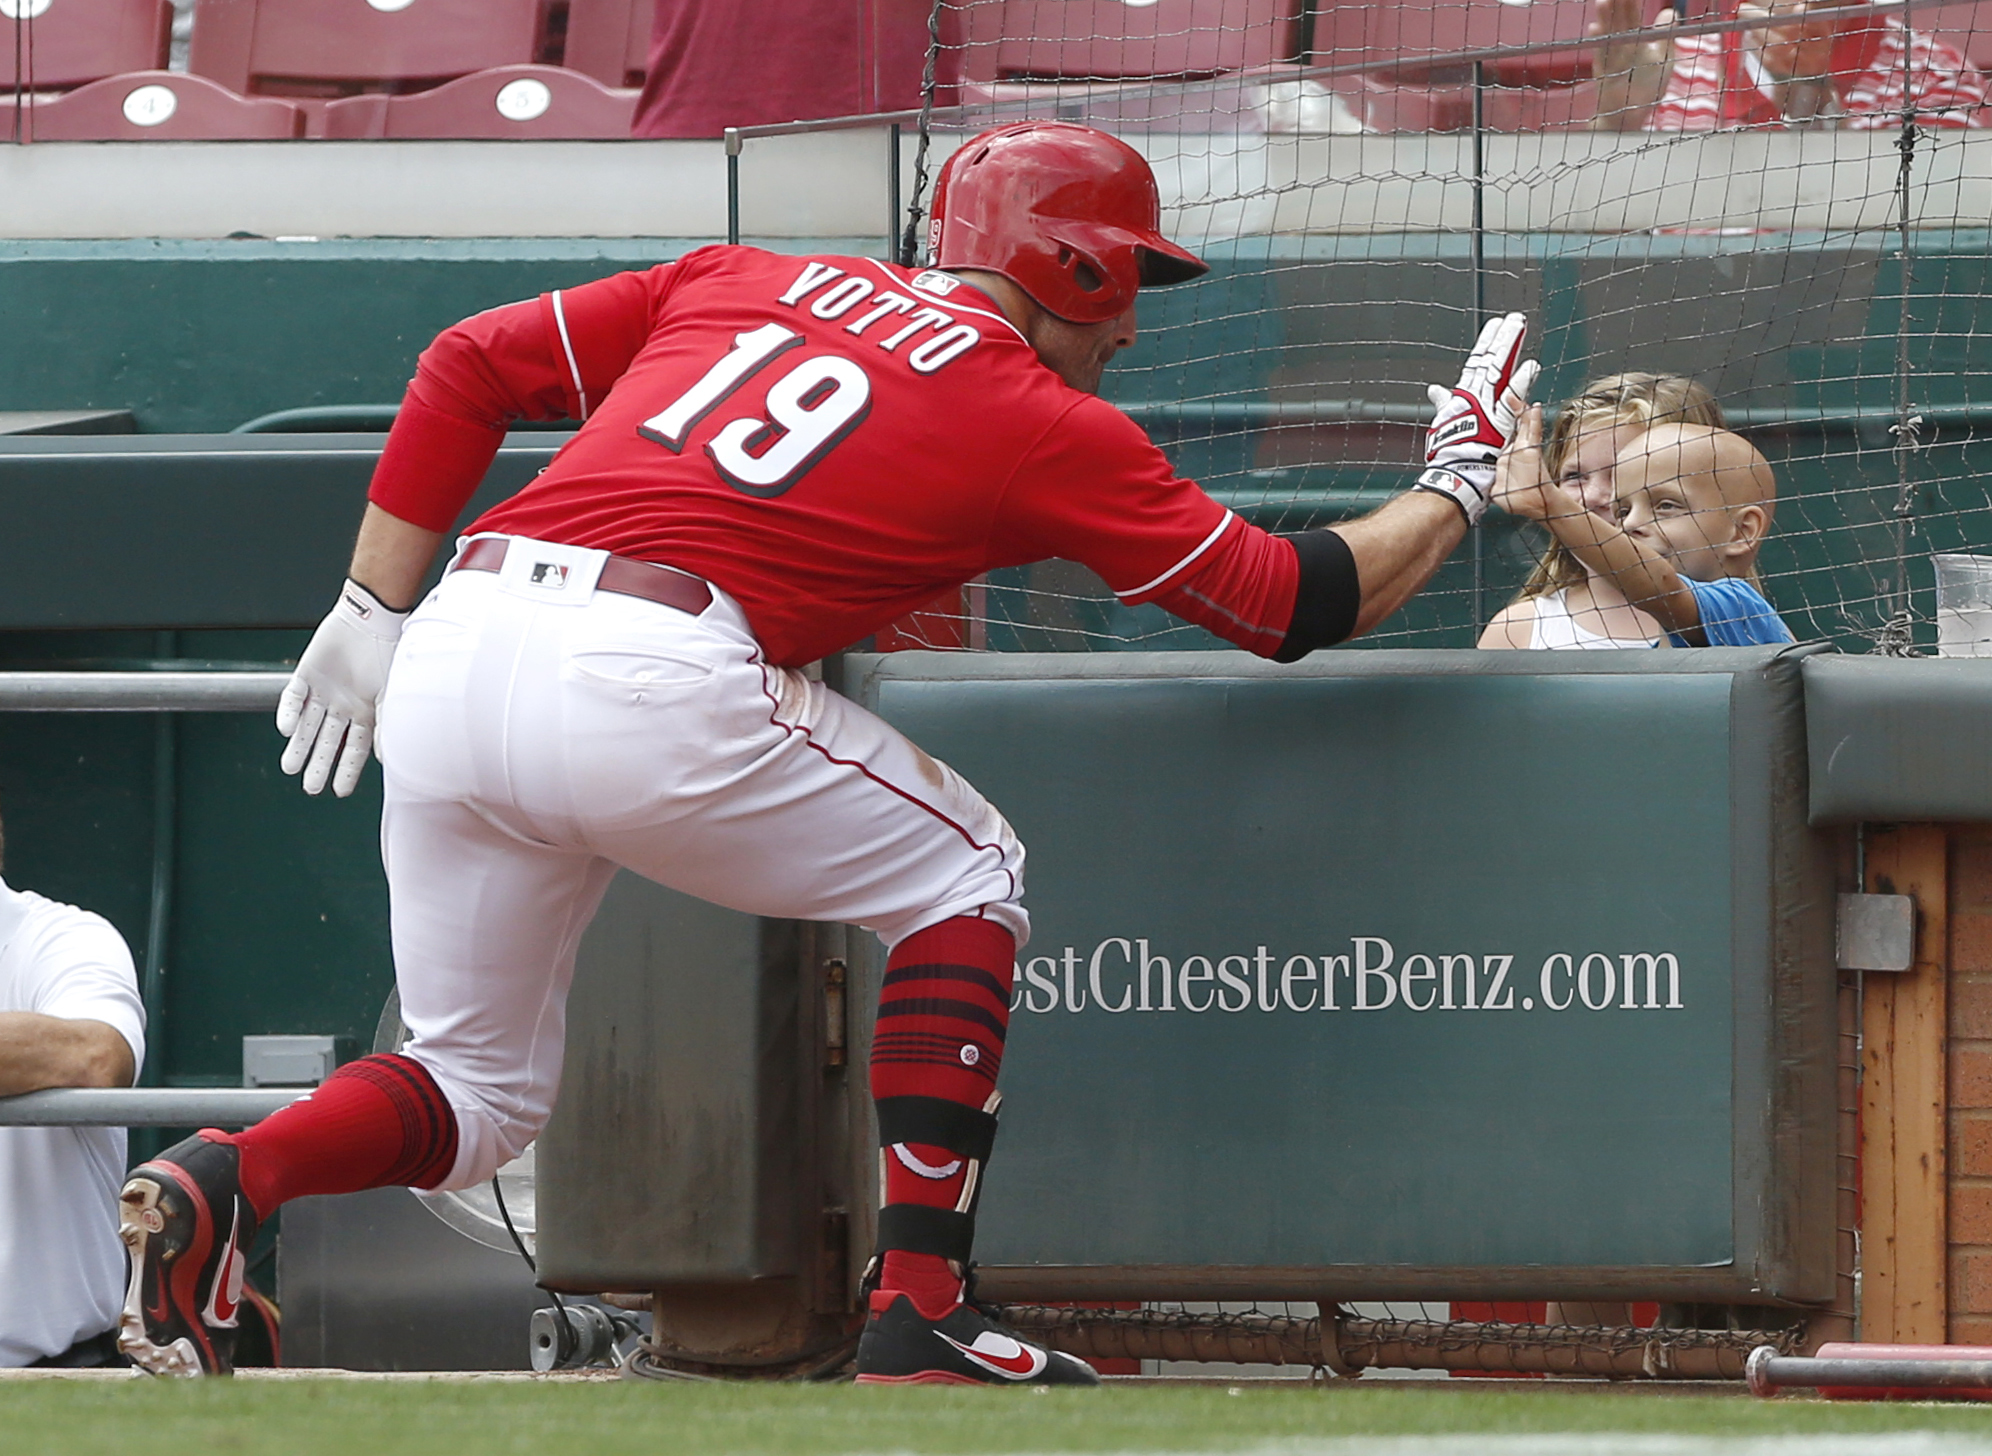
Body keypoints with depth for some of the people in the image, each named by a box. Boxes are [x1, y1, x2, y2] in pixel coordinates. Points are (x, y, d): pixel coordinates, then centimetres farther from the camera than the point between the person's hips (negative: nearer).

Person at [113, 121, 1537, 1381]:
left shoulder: (746, 279, 26)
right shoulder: (1043, 423, 12)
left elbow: (471, 365, 22)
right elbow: (1294, 602, 15)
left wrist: (374, 617, 23)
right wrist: (1459, 482, 32)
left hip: (454, 654, 6)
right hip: (647, 683, -6)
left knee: (480, 1090, 21)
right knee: (966, 873, 18)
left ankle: (223, 1182, -9)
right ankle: (919, 1310, 8)